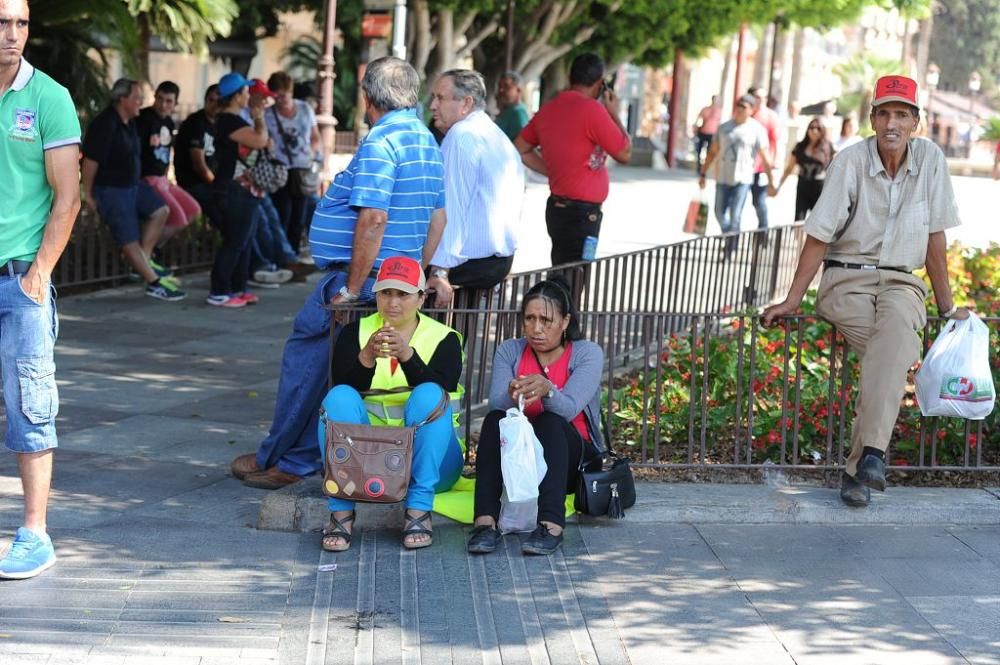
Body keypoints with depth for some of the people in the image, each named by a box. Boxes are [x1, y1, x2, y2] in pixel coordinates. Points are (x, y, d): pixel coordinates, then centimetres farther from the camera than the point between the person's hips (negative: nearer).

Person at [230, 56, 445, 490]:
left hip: (362, 277, -9)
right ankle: (301, 457, 19)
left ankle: (278, 460, 13)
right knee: (326, 370, 14)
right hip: (399, 280, 9)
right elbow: (437, 218, 18)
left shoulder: (380, 142, -16)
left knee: (304, 358, 4)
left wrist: (352, 289, -19)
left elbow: (373, 219, -24)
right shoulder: (427, 141, 14)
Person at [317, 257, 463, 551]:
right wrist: (367, 357, -29)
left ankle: (419, 509, -28)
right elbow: (345, 387, -9)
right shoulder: (355, 333, 8)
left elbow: (440, 391, -15)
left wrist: (407, 355, -32)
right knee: (339, 396, -25)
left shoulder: (444, 338, 4)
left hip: (424, 458, -1)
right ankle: (341, 512, -29)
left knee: (428, 394, -28)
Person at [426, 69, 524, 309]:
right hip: (503, 259, 10)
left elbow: (452, 209, -21)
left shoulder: (461, 137, -13)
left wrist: (440, 270, -25)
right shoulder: (500, 138, 19)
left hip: (473, 260, -10)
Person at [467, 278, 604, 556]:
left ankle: (551, 526, -48)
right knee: (495, 419, -28)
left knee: (549, 421, -33)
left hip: (570, 455, -2)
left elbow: (568, 409, -20)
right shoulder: (509, 350, 4)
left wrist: (547, 390, -42)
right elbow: (496, 405, -13)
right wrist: (512, 396, -36)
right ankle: (485, 522, -43)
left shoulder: (587, 353, -3)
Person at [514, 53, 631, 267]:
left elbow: (520, 150, 18)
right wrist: (614, 114, 4)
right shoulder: (592, 109, -15)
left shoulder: (548, 109, 8)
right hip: (581, 214, -8)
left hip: (558, 207, 8)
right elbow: (624, 153, -8)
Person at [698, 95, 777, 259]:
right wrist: (703, 173, 11)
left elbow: (765, 158, -4)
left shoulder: (757, 129, -3)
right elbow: (713, 152, 13)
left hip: (743, 179, -4)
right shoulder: (724, 127, 8)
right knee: (720, 213, 12)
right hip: (723, 178, 4)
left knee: (735, 217, -8)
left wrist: (771, 182, -6)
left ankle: (728, 252, 0)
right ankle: (730, 240, 36)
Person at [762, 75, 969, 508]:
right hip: (846, 280, -2)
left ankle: (866, 457, -38)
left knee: (898, 327, -34)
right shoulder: (851, 162, -7)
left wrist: (946, 306, 12)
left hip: (900, 281, 2)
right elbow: (819, 236, -5)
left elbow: (935, 236, 8)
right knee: (899, 352, -31)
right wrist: (791, 301, -8)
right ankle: (869, 457, -27)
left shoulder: (930, 159, 2)